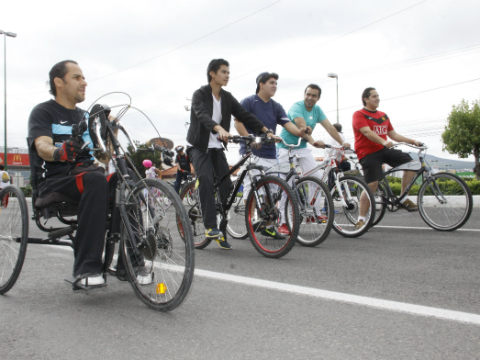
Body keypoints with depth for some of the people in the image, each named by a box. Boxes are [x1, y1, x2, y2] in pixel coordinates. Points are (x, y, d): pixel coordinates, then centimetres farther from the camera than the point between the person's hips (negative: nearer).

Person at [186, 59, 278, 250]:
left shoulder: (227, 98, 5)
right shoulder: (200, 94, -11)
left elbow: (245, 115, -3)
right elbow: (202, 115, -31)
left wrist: (267, 131, -16)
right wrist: (219, 129, -51)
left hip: (216, 147, 5)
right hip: (198, 146, -5)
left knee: (227, 185, -7)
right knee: (206, 179, -28)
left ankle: (222, 233, 3)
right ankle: (210, 226, -24)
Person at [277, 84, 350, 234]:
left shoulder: (317, 110, 4)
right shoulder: (297, 107, -17)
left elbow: (329, 127, -4)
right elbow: (302, 126, -35)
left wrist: (342, 142, -16)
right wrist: (313, 141, -50)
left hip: (302, 148, 6)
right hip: (286, 148, -6)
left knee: (317, 177, -6)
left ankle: (315, 212, 7)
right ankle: (283, 223, -9)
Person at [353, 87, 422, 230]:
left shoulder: (383, 116, 18)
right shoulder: (359, 115, -4)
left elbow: (393, 135, 21)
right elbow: (367, 132, -20)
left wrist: (412, 141, 12)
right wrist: (384, 142, -35)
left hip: (384, 150, 7)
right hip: (368, 153, -7)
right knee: (372, 184, -18)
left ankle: (404, 199, 4)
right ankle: (361, 220, -8)